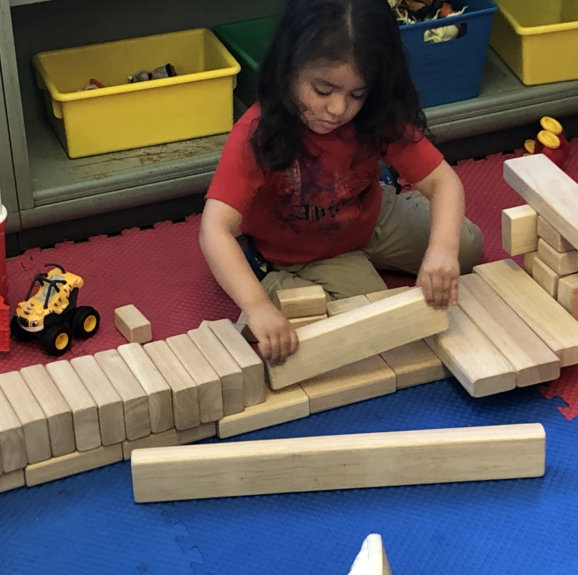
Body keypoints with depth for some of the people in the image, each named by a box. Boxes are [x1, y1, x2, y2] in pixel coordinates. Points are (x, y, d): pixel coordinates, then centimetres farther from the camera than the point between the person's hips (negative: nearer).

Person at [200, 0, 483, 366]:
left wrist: (442, 249, -48)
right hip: (306, 255, -4)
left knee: (467, 245, 7)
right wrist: (259, 307, -59)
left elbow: (442, 179, -28)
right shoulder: (258, 134, -36)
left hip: (372, 220, 5)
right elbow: (215, 230, -44)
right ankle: (284, 286, 1)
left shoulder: (381, 117, -25)